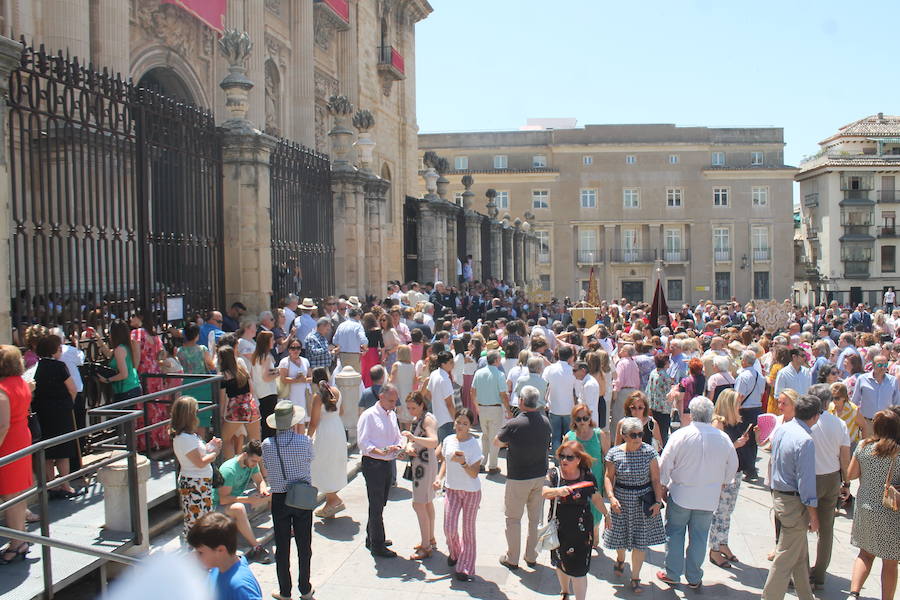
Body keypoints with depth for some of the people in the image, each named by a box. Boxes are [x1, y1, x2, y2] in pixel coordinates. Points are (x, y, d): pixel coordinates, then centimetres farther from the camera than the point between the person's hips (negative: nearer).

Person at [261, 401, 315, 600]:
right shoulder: (304, 441, -15)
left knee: (282, 547, 11)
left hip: (279, 499, 0)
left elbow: (266, 470, 3)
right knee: (304, 545, 13)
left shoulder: (267, 444, -11)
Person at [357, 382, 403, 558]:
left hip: (387, 464, 8)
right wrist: (381, 452, -29)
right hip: (372, 464, -8)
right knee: (376, 506, -1)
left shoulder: (392, 415, 12)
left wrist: (400, 447, -6)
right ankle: (377, 546, 9)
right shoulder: (368, 416, -11)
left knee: (380, 503, 18)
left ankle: (372, 538, 33)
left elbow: (398, 437, 16)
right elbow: (363, 443, -16)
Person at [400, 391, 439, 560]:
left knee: (419, 505, -9)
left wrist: (413, 438, -42)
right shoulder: (416, 419, 12)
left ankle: (426, 547, -3)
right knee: (427, 503, 18)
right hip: (418, 463, 10)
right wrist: (409, 446, -7)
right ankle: (431, 540, 30)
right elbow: (412, 440, 16)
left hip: (426, 464, -10)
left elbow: (434, 442, -31)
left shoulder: (428, 419, -17)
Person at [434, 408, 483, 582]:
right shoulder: (448, 440, -2)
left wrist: (462, 462, -33)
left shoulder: (474, 444, -15)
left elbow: (474, 474, -17)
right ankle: (454, 553, 32)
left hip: (471, 491, -3)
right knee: (449, 528, -1)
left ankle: (465, 568, 20)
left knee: (468, 529, 6)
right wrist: (439, 478, 3)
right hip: (452, 489, 3)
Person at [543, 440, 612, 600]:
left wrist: (606, 515, 18)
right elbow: (544, 493, -24)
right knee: (560, 563, 21)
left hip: (581, 529, -2)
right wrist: (557, 491, -44)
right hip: (559, 527, 2)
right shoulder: (554, 474, -8)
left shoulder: (587, 476, -8)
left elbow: (596, 498, 7)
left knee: (578, 569, -3)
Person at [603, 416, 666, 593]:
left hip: (644, 502, 0)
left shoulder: (649, 451, -8)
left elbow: (656, 479, -5)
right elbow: (609, 477, -1)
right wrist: (611, 497, -14)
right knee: (620, 534, 13)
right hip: (622, 501, 1)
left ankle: (635, 577, 21)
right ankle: (620, 559, 47)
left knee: (640, 540, 5)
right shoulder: (614, 453, -8)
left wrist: (658, 501, -10)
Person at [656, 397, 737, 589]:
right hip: (708, 497, 3)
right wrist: (720, 483, 25)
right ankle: (694, 578, 23)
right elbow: (733, 466, 8)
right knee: (699, 537, 13)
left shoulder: (680, 435, -16)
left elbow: (665, 464, -10)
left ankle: (672, 574, 20)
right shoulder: (724, 438, -7)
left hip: (681, 494, -2)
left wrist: (663, 485, 7)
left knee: (674, 534, 12)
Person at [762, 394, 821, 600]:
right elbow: (806, 481, -20)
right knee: (786, 558, 3)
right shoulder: (805, 441, -23)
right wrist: (813, 514, -14)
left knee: (800, 554, 22)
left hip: (779, 495, 9)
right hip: (794, 501, -9)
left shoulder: (781, 430, 2)